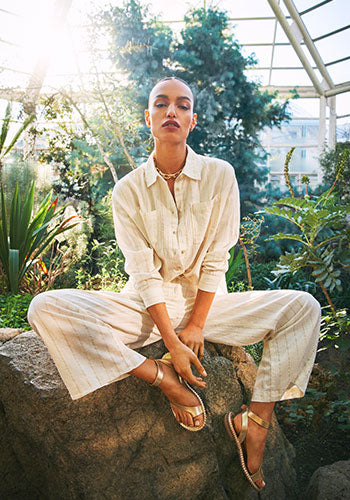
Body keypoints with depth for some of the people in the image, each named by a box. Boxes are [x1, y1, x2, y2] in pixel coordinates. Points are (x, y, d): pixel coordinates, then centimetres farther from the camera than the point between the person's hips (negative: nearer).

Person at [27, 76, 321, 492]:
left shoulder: (219, 175, -5)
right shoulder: (128, 190, -6)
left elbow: (216, 259, -6)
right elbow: (143, 271, -11)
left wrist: (196, 326, -10)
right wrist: (171, 342, -18)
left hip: (206, 302, 1)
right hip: (148, 307, 0)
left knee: (303, 308, -19)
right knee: (45, 309, -23)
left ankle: (254, 423, -14)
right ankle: (163, 378, -19)